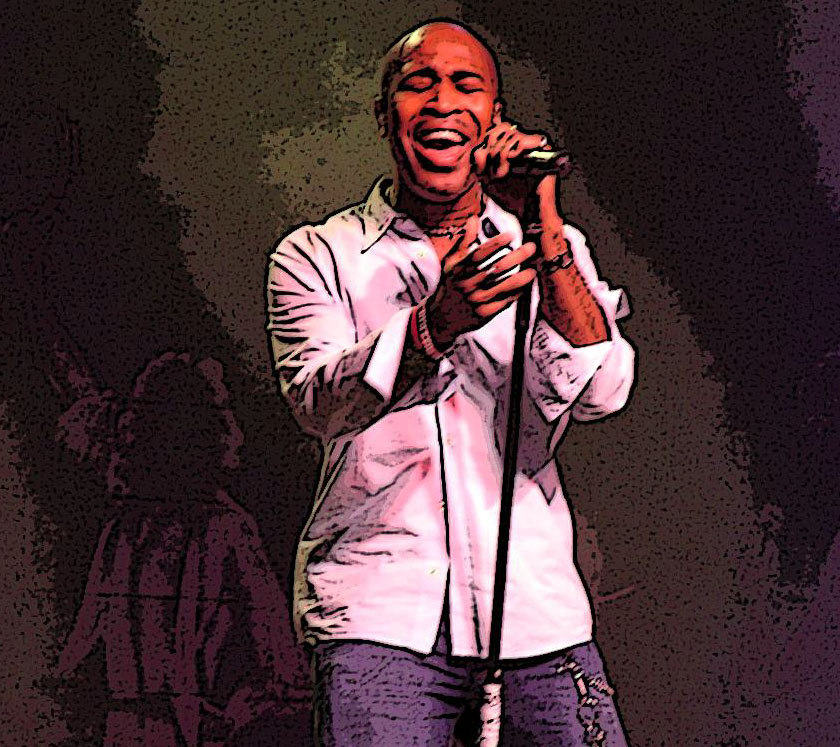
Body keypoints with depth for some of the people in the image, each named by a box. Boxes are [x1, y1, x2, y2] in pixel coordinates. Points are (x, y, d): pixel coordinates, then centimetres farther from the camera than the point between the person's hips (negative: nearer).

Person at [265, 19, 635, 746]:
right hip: (378, 612, -2)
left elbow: (599, 393, -4)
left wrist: (546, 238, -16)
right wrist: (433, 326, -29)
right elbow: (322, 402, -11)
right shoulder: (316, 257, 8)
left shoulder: (550, 252, 13)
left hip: (536, 608, 2)